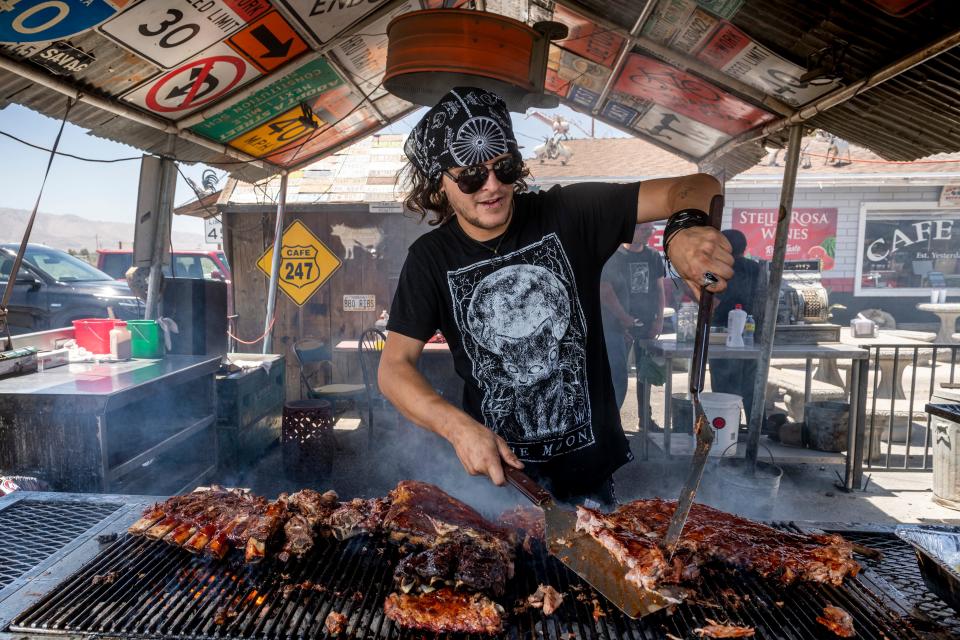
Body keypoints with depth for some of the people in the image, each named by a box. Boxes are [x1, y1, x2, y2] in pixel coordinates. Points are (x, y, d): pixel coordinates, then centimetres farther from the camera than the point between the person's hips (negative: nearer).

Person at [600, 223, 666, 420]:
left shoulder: (654, 257, 10)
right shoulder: (614, 257, -6)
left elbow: (659, 289, 13)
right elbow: (605, 292, -11)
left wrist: (660, 319, 2)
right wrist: (624, 318, -16)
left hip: (647, 325, 6)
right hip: (617, 326, -5)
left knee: (646, 373, 12)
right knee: (617, 376, -6)